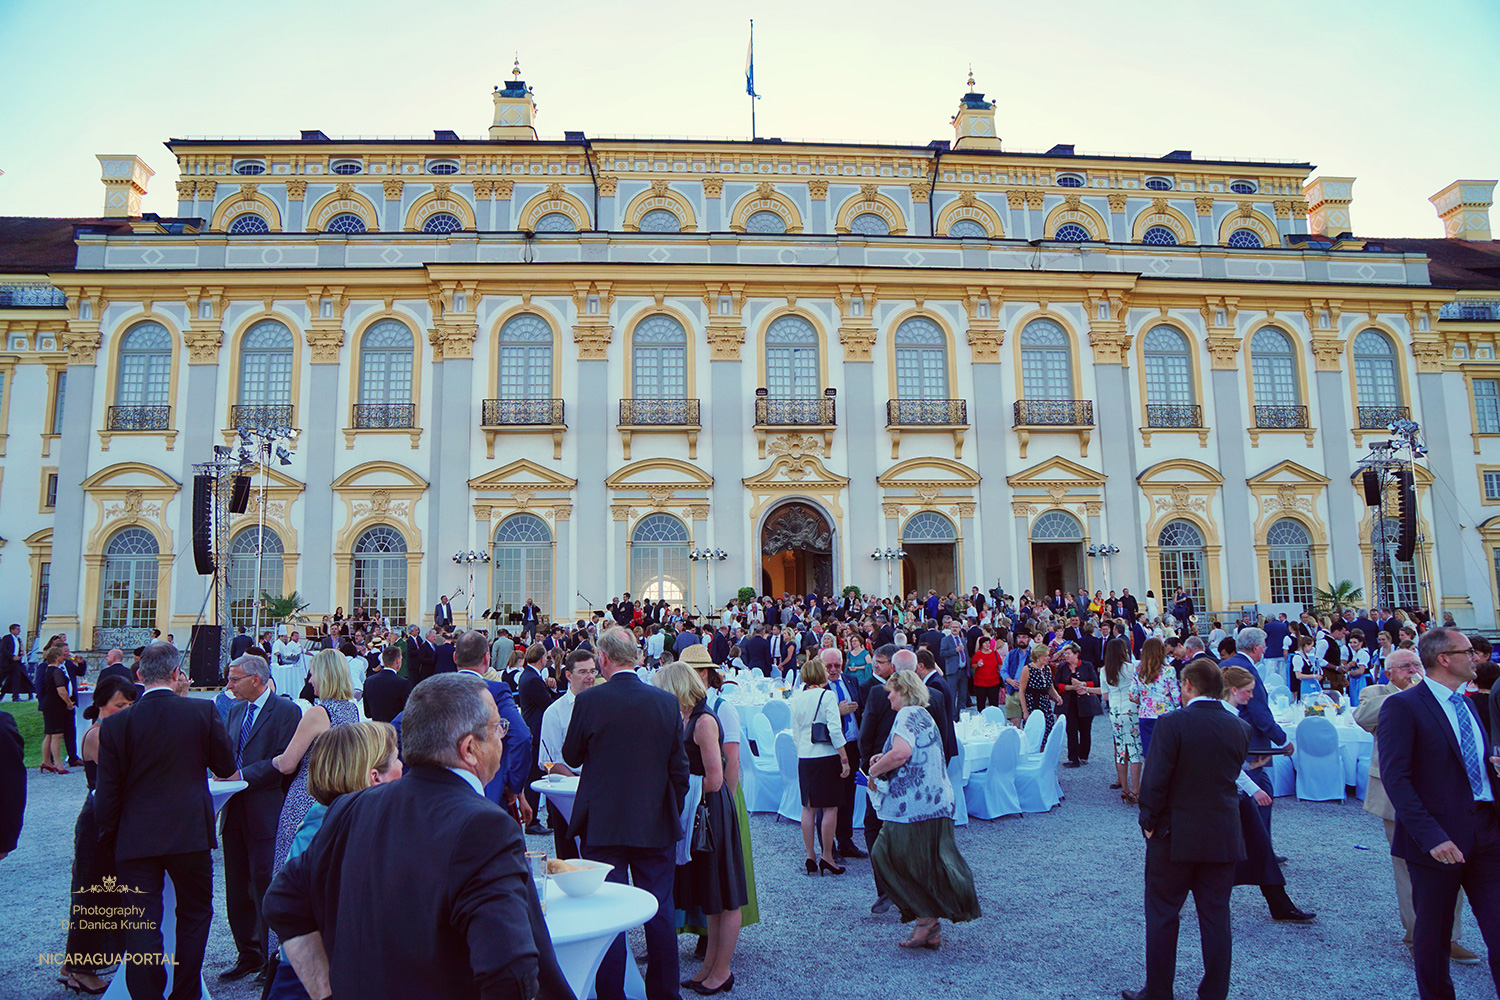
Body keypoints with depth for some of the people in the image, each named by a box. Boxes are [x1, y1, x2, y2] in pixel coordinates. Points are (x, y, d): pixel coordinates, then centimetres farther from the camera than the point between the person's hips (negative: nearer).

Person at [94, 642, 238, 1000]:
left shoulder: (115, 724, -7)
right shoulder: (203, 711, -10)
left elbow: (107, 793, -2)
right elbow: (226, 766, 2)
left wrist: (107, 837, 13)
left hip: (134, 838, 0)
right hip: (190, 833, 0)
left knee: (142, 926, 7)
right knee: (195, 914, 16)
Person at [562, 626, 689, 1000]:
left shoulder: (589, 700, -13)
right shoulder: (666, 702, -6)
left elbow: (571, 755, 1)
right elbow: (679, 767, 0)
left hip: (603, 825, -2)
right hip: (657, 826, 2)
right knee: (660, 912, 14)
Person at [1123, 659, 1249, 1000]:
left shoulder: (1171, 723, -17)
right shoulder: (1239, 728, -2)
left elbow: (1154, 781, -17)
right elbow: (1232, 776, 9)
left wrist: (1149, 822, -5)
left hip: (1175, 835, -4)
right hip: (1223, 837, 4)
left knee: (1162, 915, 9)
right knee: (1216, 917, 14)